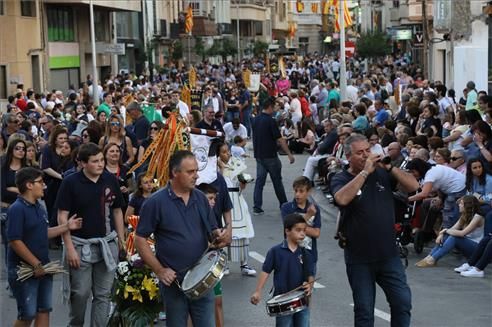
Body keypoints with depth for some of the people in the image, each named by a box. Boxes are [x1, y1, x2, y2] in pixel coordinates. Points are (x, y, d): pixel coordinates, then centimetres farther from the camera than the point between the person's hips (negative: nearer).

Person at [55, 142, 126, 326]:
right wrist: (69, 248, -13)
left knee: (103, 294, 6)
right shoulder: (70, 183, -9)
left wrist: (121, 239, 8)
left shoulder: (111, 180, 1)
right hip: (80, 245, -3)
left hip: (107, 244, 3)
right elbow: (62, 217, -9)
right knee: (80, 293, 5)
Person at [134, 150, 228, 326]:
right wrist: (159, 270, -11)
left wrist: (219, 236, -9)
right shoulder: (155, 202, -9)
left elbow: (213, 230, 15)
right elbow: (140, 239, -7)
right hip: (174, 281, -4)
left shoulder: (201, 199, 6)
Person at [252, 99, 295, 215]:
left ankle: (257, 207, -3)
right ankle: (284, 205, 20)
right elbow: (279, 139, -16)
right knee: (277, 181, 8)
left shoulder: (255, 120, 6)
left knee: (259, 181, 4)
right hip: (270, 156, -6)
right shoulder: (270, 121, -16)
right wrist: (289, 154, -12)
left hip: (258, 155, 6)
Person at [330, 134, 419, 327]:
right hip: (359, 259, -2)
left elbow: (413, 186, -3)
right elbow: (342, 199, -27)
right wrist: (365, 171, -23)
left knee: (403, 302, 1)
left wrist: (389, 167, -15)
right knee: (364, 311, 8)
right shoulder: (341, 179, -5)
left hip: (389, 255, 2)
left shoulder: (382, 173, 4)